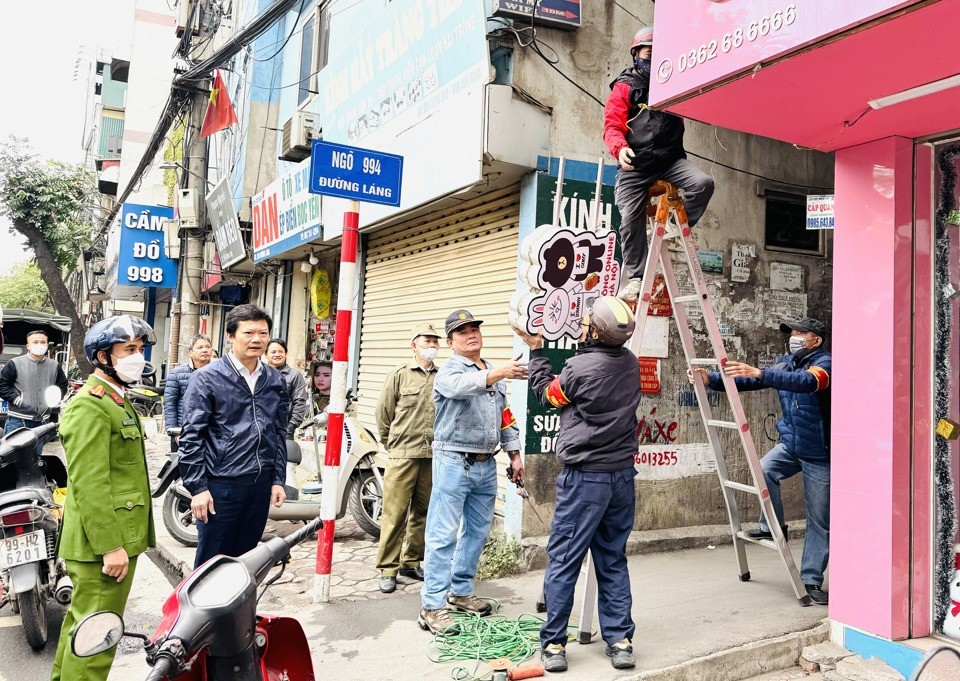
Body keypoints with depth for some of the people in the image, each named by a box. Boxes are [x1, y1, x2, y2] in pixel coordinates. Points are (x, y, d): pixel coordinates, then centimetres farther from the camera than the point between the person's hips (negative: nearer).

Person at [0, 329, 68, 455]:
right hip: (17, 421, -4)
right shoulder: (15, 364, -3)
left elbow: (63, 385, 21)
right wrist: (15, 398, -11)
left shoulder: (54, 366, 9)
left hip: (41, 421, 4)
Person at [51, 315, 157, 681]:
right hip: (104, 542, -10)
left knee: (82, 621, 20)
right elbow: (89, 485, -23)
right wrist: (110, 545, -24)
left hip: (118, 538, 10)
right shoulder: (89, 407, -17)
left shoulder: (117, 402, 18)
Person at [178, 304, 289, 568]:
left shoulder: (275, 381, 8)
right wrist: (197, 487, -11)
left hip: (261, 485, 5)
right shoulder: (207, 378, -6)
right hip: (221, 485, -4)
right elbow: (191, 437, -8)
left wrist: (278, 480, 9)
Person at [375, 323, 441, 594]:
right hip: (403, 455, -3)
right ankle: (388, 569, 6)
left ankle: (411, 562, 25)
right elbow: (384, 413, 7)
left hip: (434, 457, 3)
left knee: (422, 512, 11)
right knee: (395, 513, -3)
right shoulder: (399, 376, 3)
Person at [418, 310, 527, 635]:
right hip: (454, 462, -7)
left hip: (486, 465, 7)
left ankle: (461, 592, 28)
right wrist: (499, 373, -44)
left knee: (478, 531, 14)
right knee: (443, 535, -6)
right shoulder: (449, 371, -6)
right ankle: (432, 606, -3)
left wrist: (514, 454, 16)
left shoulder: (494, 374, 17)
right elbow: (464, 386, -31)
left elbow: (506, 418, 22)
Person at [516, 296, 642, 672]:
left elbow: (547, 393, 4)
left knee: (563, 562, 3)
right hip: (622, 475, 7)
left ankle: (553, 644, 9)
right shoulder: (630, 363, 4)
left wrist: (537, 351, 13)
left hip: (584, 477, -7)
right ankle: (620, 641, 17)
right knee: (613, 560, 15)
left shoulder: (578, 369, -15)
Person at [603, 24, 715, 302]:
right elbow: (612, 125, -5)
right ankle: (635, 278, 6)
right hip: (635, 165, -2)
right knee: (630, 221, -6)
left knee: (703, 182, -23)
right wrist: (620, 148, -27)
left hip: (671, 160, 2)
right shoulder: (624, 86, 6)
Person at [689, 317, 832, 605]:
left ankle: (812, 580, 12)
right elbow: (750, 381, 1)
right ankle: (773, 526, -4)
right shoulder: (785, 363, 7)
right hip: (790, 443, 5)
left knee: (819, 519, 0)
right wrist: (712, 379, -16)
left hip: (818, 452, -5)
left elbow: (808, 382, -36)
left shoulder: (825, 363, -14)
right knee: (764, 469, -26)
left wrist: (759, 374, -48)